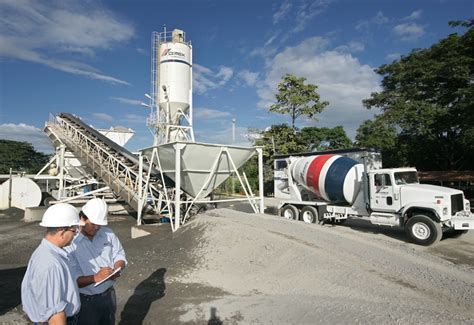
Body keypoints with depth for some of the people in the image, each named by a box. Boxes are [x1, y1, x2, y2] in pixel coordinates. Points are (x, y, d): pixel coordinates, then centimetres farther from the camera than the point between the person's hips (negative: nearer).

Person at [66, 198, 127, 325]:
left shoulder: (107, 233, -6)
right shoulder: (71, 242, -21)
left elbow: (119, 255, 2)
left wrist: (117, 269, -16)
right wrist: (95, 278, -33)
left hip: (109, 294, 5)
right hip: (85, 300, -5)